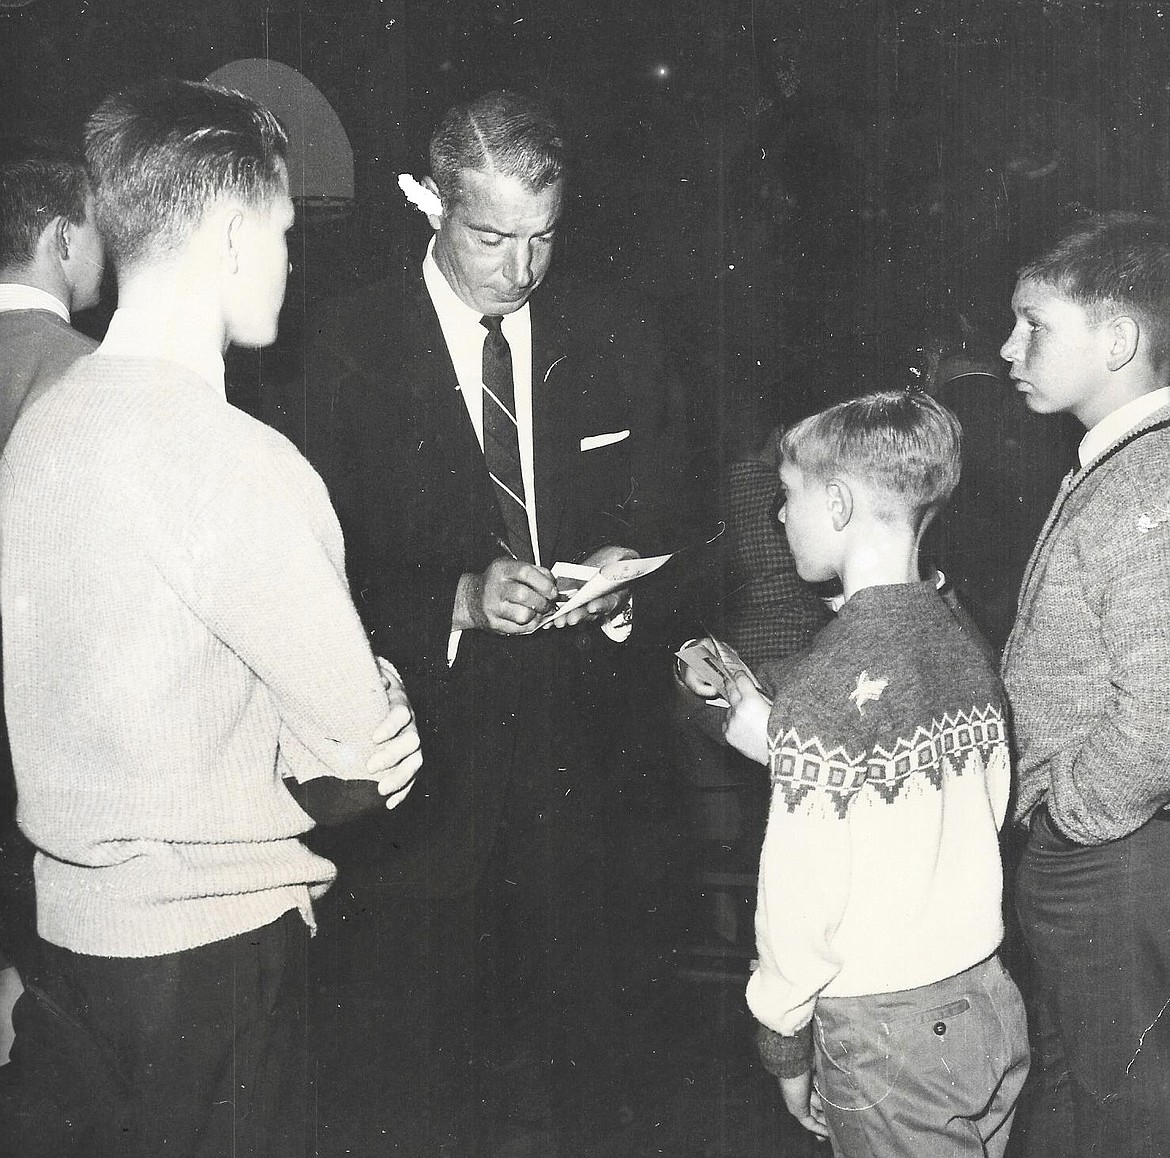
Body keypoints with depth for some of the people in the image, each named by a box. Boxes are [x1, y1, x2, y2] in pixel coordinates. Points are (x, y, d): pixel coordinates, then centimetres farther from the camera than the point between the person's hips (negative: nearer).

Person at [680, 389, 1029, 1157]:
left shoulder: (829, 684, -20)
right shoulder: (970, 646, -1)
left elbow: (803, 891, -18)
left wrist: (784, 1040, -2)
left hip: (886, 1035, -6)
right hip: (989, 1007, 7)